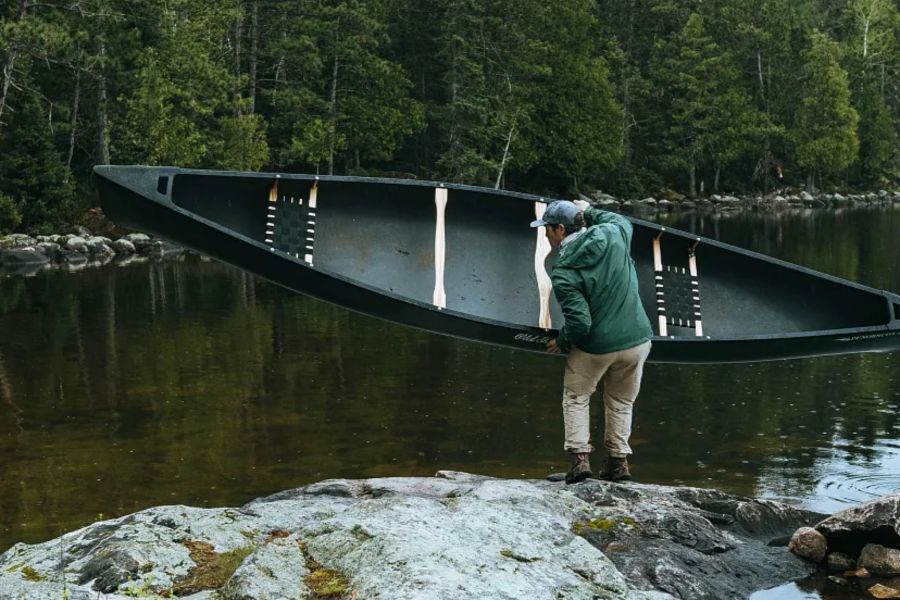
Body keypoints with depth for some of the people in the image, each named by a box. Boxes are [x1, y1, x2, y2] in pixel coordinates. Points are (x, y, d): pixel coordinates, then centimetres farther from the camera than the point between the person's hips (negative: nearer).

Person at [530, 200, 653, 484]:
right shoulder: (612, 235, -5)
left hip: (596, 347, -4)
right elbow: (623, 221, 23)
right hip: (637, 340, 4)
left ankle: (580, 457, 9)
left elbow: (579, 323, -19)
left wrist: (561, 342, 0)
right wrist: (590, 211, 31)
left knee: (576, 398, 18)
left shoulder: (562, 272, -16)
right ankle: (619, 460, 23)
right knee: (621, 402, 21)